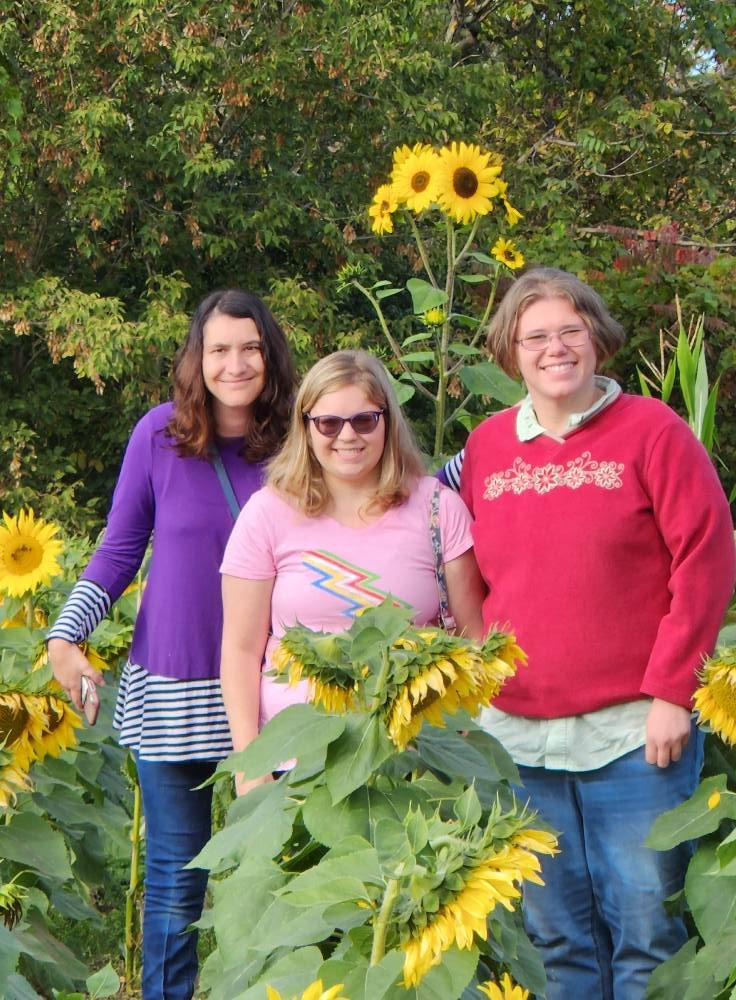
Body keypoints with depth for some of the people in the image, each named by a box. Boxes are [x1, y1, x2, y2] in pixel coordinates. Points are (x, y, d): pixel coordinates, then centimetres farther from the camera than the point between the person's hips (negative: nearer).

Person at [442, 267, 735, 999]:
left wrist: (670, 692, -11)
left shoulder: (652, 431, -3)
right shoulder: (484, 447, 10)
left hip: (634, 733, -4)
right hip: (515, 734, 4)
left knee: (644, 929, 1)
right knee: (554, 938, 11)